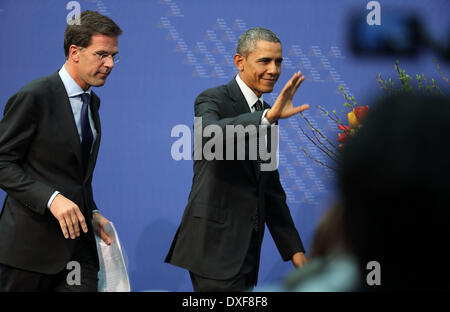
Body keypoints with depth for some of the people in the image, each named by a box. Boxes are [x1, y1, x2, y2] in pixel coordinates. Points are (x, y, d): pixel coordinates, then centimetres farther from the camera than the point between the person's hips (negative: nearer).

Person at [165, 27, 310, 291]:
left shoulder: (265, 113, 16)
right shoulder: (212, 100, -6)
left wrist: (294, 249, 16)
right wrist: (270, 116, -41)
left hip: (246, 249, 8)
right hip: (215, 245, -8)